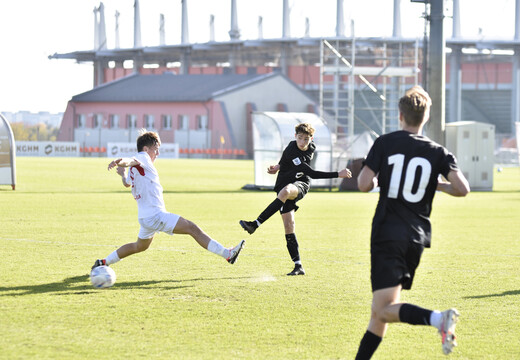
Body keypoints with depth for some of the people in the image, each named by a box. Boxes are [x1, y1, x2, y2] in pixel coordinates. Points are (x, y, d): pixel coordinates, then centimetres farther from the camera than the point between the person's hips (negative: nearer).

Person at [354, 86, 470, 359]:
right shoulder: (438, 153, 5)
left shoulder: (384, 144, -1)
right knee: (380, 310, 15)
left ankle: (438, 319, -36)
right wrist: (438, 185, 14)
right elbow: (462, 189, -6)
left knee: (384, 309, -13)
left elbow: (364, 184, -7)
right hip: (417, 238, 4)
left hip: (387, 235, -4)